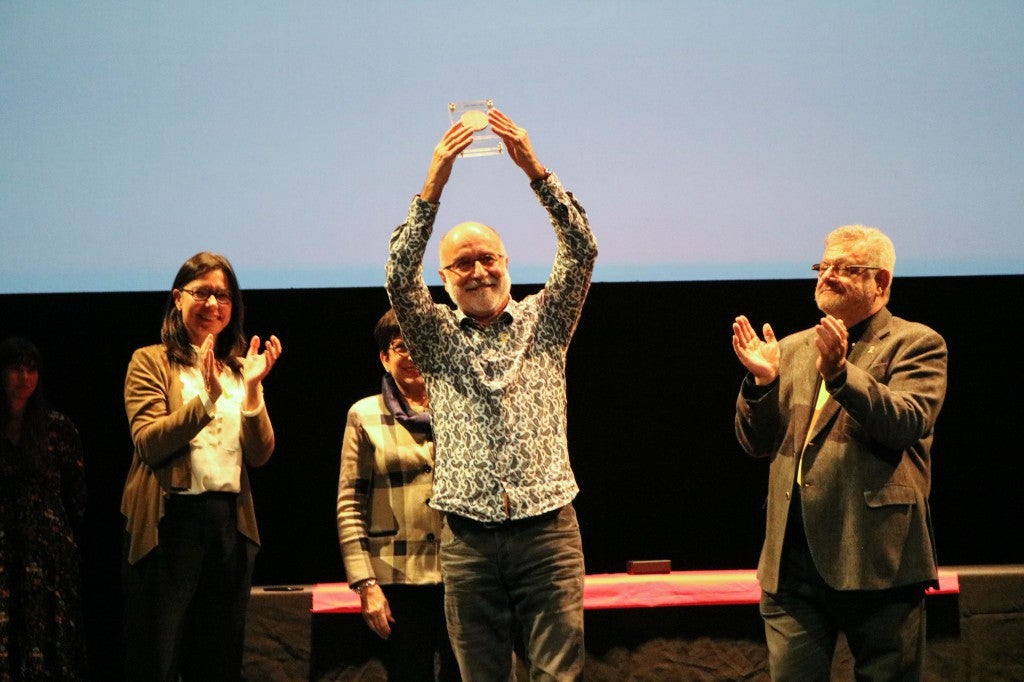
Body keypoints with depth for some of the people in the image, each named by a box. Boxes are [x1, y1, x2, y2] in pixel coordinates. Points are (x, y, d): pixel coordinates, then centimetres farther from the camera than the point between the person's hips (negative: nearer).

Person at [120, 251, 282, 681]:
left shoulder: (239, 369, 13)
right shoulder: (151, 362, 1)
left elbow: (260, 455, 2)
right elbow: (149, 442, -14)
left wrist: (251, 390, -11)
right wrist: (207, 397, -23)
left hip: (230, 523, 5)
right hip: (170, 521, -4)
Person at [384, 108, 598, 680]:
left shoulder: (544, 323, 11)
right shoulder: (437, 337, 11)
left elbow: (581, 251, -2)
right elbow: (400, 277, -6)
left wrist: (534, 168, -14)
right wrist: (434, 185, -17)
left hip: (547, 528, -1)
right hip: (469, 540, 1)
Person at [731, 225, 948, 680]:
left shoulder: (916, 344, 2)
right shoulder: (791, 350, 18)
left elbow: (908, 422, -15)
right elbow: (758, 443, 12)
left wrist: (840, 373, -26)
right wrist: (762, 381, -6)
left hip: (876, 557, -4)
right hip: (793, 559, 4)